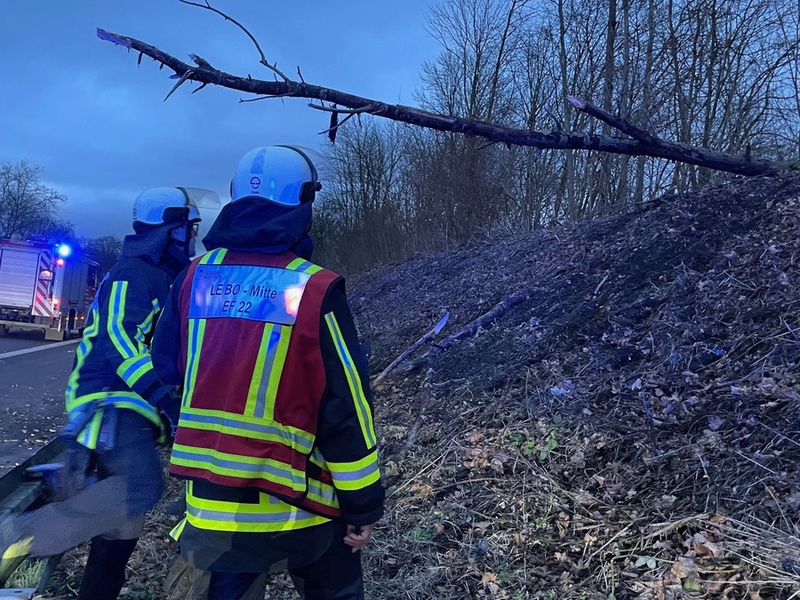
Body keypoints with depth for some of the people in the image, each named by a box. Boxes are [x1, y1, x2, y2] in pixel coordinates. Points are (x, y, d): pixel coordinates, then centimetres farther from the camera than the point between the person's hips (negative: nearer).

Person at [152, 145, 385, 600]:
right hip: (294, 502, -4)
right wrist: (362, 504, -6)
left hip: (209, 495, 4)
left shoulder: (196, 277, -1)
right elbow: (345, 407, -15)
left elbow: (167, 368, 9)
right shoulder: (315, 289, -16)